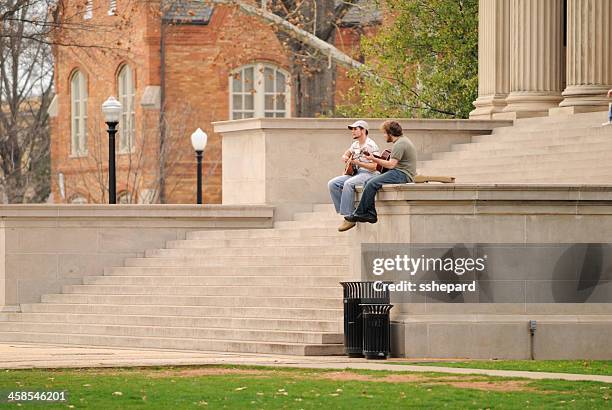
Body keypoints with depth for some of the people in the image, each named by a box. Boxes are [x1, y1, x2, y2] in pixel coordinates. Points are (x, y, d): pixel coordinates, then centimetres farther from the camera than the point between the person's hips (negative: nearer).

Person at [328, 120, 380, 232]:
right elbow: (346, 153, 34)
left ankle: (348, 215, -32)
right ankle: (344, 210, -7)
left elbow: (374, 167, -19)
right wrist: (345, 157, 10)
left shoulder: (371, 146, -12)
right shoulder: (355, 144, 14)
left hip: (367, 174, -9)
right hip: (354, 172, 9)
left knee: (348, 184, -36)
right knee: (332, 184, -9)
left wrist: (358, 163, -26)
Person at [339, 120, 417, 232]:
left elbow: (391, 164, -21)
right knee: (368, 182, 3)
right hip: (401, 173, 11)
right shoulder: (403, 139, 19)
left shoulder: (400, 144, -15)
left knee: (372, 184, -23)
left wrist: (374, 159, -11)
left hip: (403, 175, -11)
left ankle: (358, 214, -17)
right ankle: (371, 214, -4)